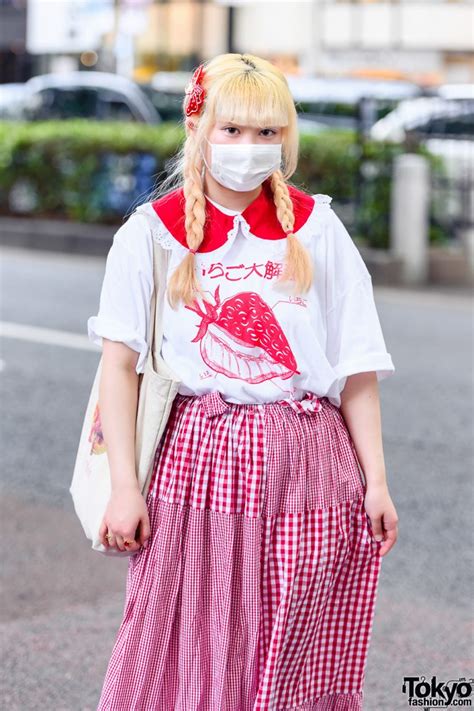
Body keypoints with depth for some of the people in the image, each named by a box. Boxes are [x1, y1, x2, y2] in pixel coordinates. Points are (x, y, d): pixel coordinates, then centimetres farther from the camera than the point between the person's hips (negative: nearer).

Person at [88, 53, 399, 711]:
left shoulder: (315, 228, 7)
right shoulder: (153, 231, 2)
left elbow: (357, 366, 7)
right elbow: (120, 363, -1)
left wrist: (375, 480, 3)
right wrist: (124, 485, -7)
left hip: (308, 465, 1)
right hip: (200, 460, -1)